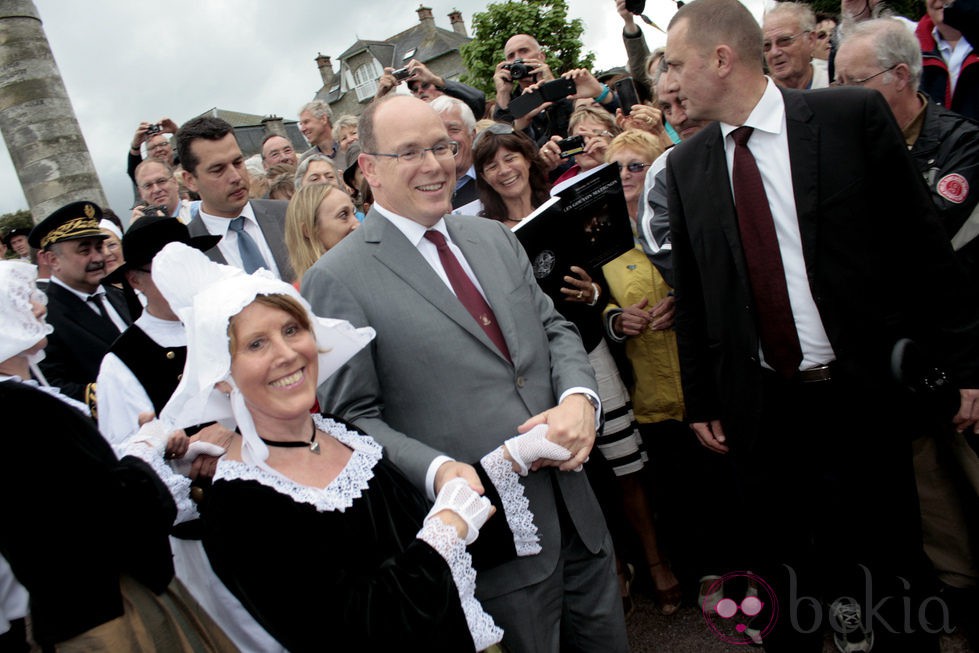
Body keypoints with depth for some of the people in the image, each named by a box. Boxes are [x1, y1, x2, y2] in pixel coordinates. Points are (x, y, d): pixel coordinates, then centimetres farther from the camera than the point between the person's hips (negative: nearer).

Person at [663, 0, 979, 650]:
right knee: (781, 565, 15)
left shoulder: (853, 115, -6)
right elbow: (691, 291, 7)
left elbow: (924, 244, -4)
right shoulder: (686, 163, 3)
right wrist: (700, 400, 8)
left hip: (863, 393, -2)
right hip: (759, 405, 3)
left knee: (888, 557, 13)